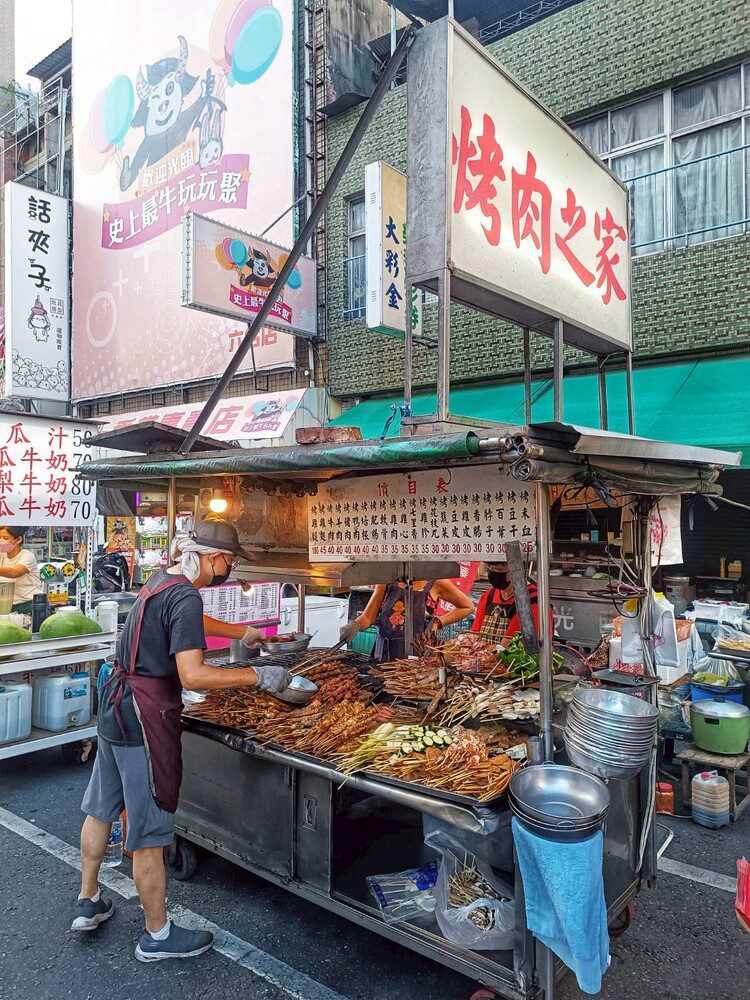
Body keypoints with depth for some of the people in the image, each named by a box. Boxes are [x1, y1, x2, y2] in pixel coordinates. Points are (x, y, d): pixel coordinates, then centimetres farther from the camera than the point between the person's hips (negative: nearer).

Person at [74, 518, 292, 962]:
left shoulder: (159, 580, 8)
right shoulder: (185, 597, -22)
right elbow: (192, 677, -29)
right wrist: (258, 676, -22)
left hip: (116, 707, 10)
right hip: (147, 717, -10)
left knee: (101, 809, 24)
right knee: (149, 831, 5)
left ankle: (88, 902, 44)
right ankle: (158, 935, 22)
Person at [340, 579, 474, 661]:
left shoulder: (434, 581, -5)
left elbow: (468, 606, 7)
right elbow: (368, 616, 3)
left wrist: (438, 622, -4)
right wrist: (356, 625, -20)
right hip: (384, 651, 3)